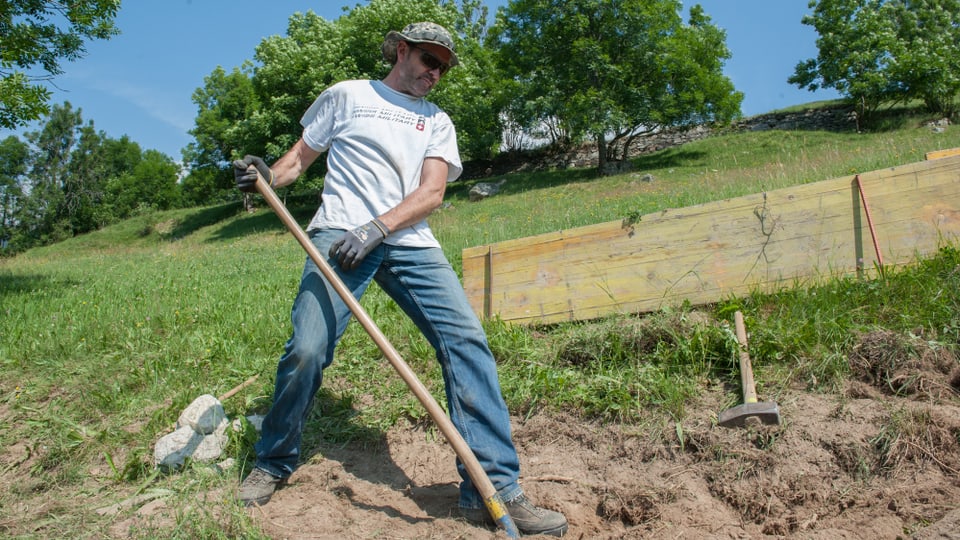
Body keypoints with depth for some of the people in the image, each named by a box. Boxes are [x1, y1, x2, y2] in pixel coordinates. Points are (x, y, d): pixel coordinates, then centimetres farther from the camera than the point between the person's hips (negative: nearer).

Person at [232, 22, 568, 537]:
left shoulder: (438, 122, 21)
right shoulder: (347, 95, 18)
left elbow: (431, 193, 5)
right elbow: (300, 157, 19)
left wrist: (377, 228, -13)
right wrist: (265, 175, -5)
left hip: (409, 242, 3)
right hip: (340, 234, -2)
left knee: (467, 341, -15)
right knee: (306, 350, -16)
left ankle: (494, 489, -12)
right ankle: (272, 464, 13)